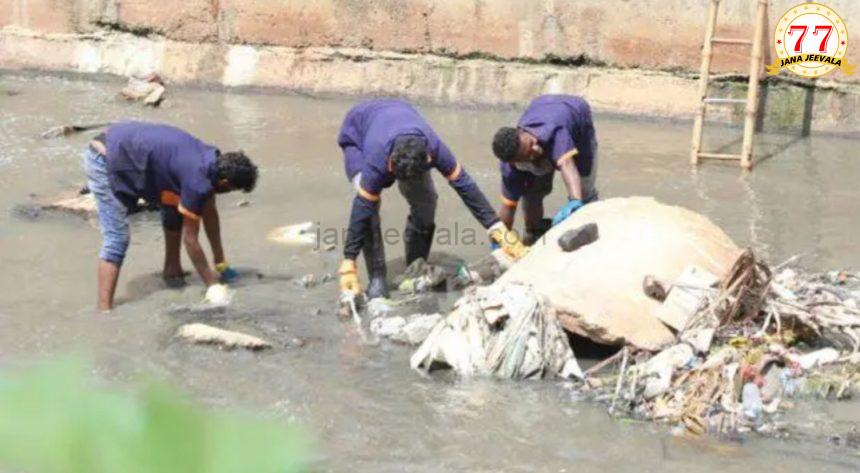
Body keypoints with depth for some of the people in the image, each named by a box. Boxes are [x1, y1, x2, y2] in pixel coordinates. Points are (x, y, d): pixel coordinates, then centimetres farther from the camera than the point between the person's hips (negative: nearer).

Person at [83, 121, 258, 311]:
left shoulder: (211, 160, 1)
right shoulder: (197, 179, -24)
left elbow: (210, 213, 14)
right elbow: (190, 239, -17)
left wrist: (221, 263, 19)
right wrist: (212, 284, -9)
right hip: (106, 160, -10)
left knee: (175, 204, 16)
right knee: (117, 238, -15)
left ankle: (172, 269, 25)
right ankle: (105, 310, -19)